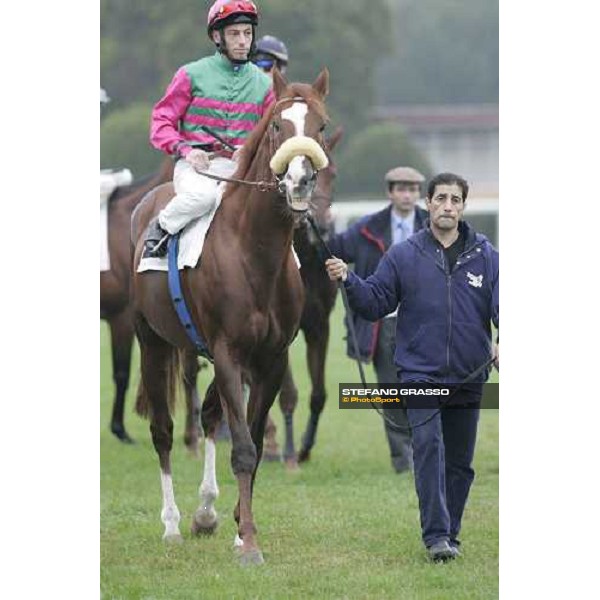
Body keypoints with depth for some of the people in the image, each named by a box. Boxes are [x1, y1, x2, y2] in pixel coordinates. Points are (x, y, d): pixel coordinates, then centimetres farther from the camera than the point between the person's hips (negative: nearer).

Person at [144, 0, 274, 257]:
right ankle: (160, 228, -8)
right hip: (196, 164, -3)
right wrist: (185, 149, -14)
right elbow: (161, 122, 5)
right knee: (203, 195, -37)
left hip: (240, 168, 3)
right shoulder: (192, 75, 5)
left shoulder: (263, 83, 14)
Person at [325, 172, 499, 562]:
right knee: (429, 445, -21)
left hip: (469, 378, 2)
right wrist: (349, 281, -14)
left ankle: (450, 535, 23)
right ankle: (436, 535, -24)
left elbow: (503, 306, -2)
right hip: (420, 373, -2)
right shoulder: (403, 256, 3)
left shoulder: (486, 256, 3)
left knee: (460, 461, 10)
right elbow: (375, 303, 4)